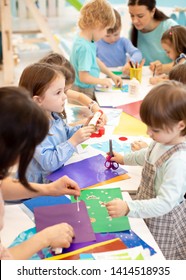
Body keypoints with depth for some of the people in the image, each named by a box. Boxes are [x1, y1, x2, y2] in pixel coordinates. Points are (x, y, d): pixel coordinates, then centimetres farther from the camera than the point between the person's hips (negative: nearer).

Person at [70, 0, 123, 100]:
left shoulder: (87, 40, 3)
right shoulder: (84, 47, -25)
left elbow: (96, 60, 19)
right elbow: (84, 77, -24)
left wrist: (112, 75, 18)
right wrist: (102, 81, -8)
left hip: (89, 89, 9)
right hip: (83, 91, -9)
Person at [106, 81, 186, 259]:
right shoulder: (164, 141, -6)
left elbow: (165, 203, -38)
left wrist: (128, 208, -47)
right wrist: (125, 159, 26)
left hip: (164, 222, -8)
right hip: (149, 213, 8)